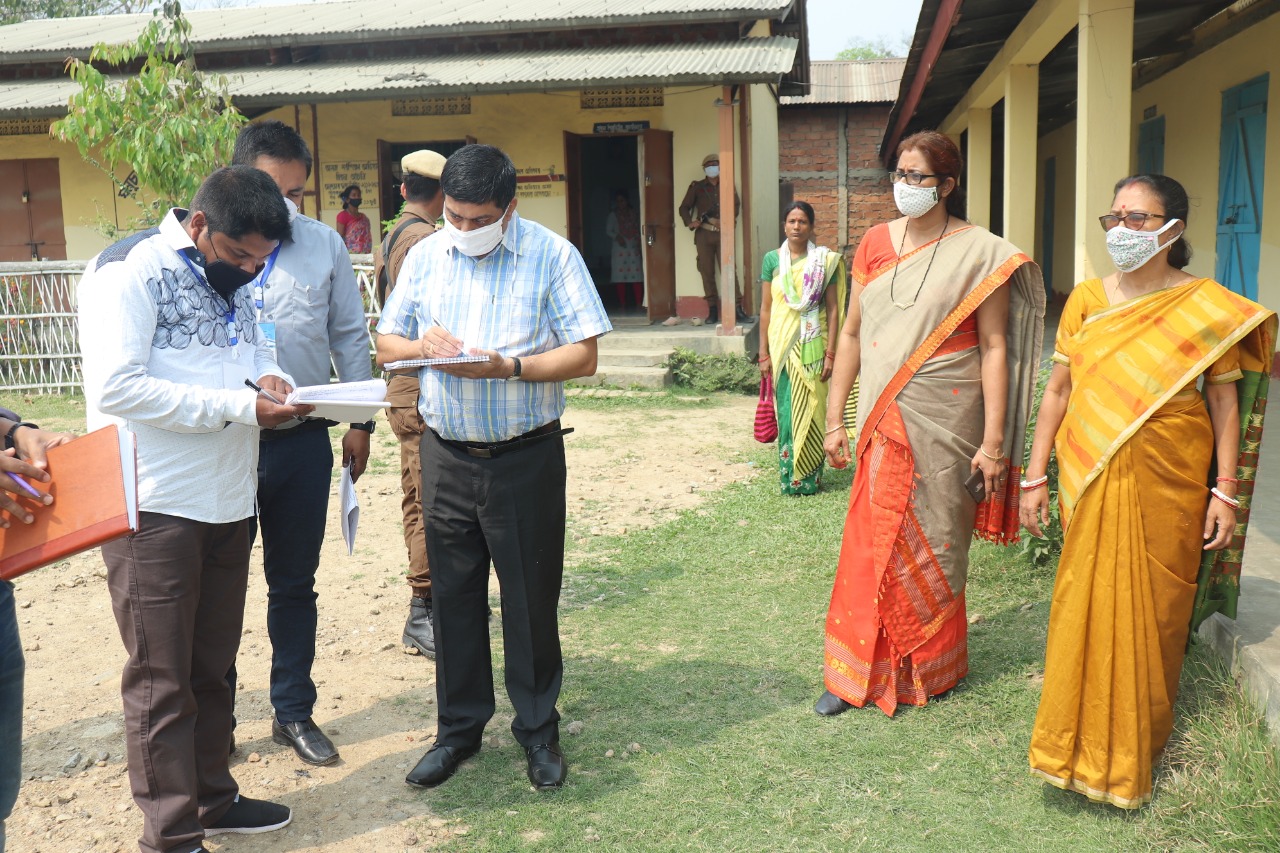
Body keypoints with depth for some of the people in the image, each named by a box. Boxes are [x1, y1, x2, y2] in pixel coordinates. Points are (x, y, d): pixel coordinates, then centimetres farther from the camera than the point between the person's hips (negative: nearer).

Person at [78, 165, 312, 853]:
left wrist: (270, 376, 0)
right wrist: (238, 407, -22)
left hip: (226, 503, 8)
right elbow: (116, 387, -21)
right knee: (160, 678, 2)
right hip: (156, 507, -7)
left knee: (211, 666, 17)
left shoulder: (232, 278, 12)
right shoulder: (130, 271, -12)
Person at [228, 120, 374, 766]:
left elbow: (350, 336, 12)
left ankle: (293, 712, 28)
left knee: (294, 581, 13)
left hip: (303, 441, 2)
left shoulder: (324, 245, 6)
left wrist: (360, 420, 10)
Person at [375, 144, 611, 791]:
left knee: (531, 597, 7)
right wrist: (420, 343, -11)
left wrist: (507, 366, -23)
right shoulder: (424, 257, 8)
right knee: (453, 595, 11)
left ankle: (538, 727, 25)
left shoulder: (552, 255, -5)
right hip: (446, 455, 4)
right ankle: (459, 726, 28)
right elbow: (386, 343, 12)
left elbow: (583, 355, -9)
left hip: (527, 455, -3)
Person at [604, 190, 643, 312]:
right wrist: (617, 237, -17)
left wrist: (639, 240, 1)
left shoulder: (633, 214, 15)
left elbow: (638, 228, 17)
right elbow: (608, 230, 0)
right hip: (619, 249, -2)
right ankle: (622, 304, 1)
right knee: (620, 275, -6)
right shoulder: (613, 215, 6)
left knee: (637, 274, -5)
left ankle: (639, 303, -2)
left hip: (633, 248, 2)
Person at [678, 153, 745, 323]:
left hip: (723, 233, -1)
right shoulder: (697, 187, 12)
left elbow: (736, 204, 5)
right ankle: (712, 309, 6)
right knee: (707, 271, 1)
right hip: (703, 234, 1)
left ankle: (737, 307, -9)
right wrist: (689, 222, -9)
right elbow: (684, 207, 10)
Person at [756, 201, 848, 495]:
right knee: (786, 410, 1)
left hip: (812, 346, -1)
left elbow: (833, 309, 0)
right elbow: (765, 309, 5)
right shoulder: (772, 259, 4)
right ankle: (789, 476, 9)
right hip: (782, 346, 1)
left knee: (810, 410, 2)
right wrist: (764, 354, 1)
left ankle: (810, 477, 11)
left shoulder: (825, 261, 1)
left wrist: (830, 353, -7)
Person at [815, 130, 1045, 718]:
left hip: (944, 422, -3)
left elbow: (994, 349, -7)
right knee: (871, 542, 5)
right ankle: (856, 673, 17)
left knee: (932, 545, 7)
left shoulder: (978, 253, -5)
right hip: (883, 422, 3)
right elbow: (852, 334, 11)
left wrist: (994, 441, -11)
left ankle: (931, 669, 26)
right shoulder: (875, 244, 7)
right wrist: (835, 419, 8)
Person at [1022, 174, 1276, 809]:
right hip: (1091, 480, 2)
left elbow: (1224, 401, 1)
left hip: (1167, 482, -1)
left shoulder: (1210, 307, -1)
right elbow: (1058, 389, 6)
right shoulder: (1086, 298, 5)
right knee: (1085, 607, 5)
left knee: (1153, 610, 7)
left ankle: (1137, 746, 26)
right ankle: (1081, 743, 21)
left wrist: (1226, 491, -3)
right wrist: (1035, 477, 4)